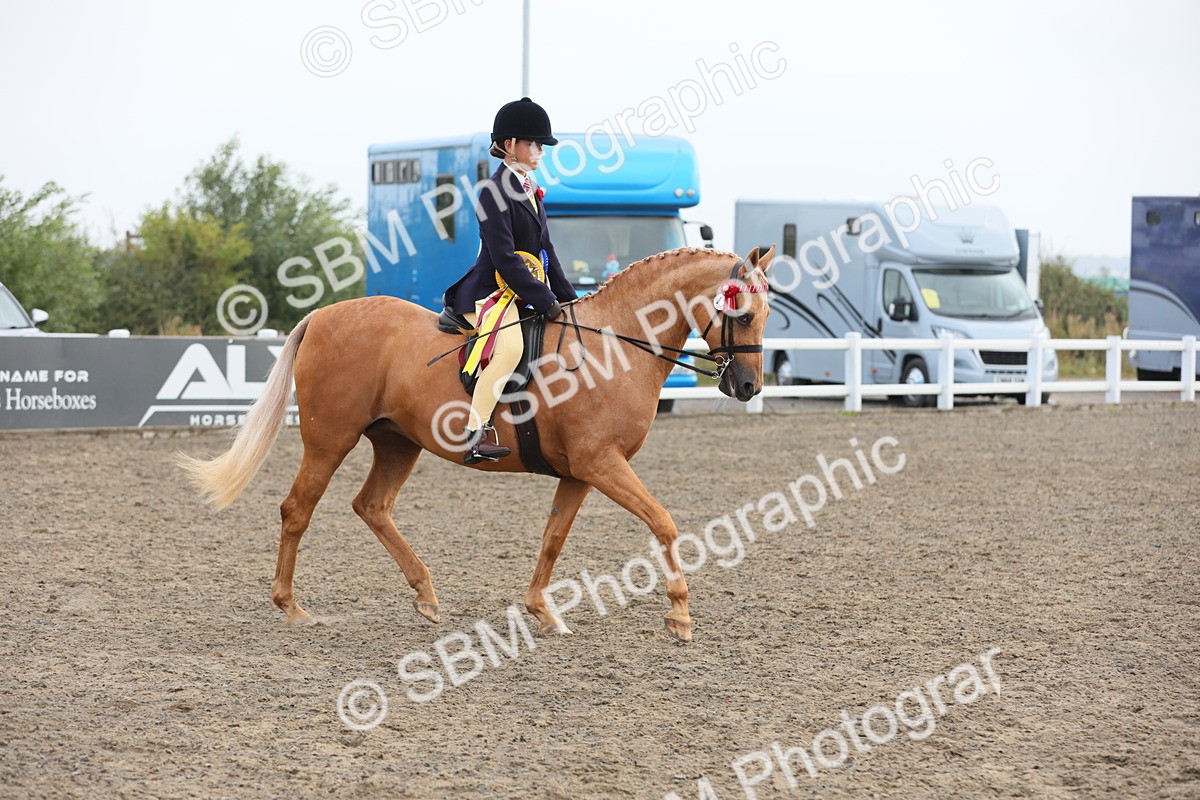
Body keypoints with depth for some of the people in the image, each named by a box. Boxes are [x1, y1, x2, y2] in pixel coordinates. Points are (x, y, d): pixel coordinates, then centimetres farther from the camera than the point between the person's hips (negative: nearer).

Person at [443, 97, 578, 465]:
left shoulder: (530, 191, 19)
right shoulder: (495, 191, -10)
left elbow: (546, 251, 23)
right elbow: (504, 258, -18)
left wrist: (567, 298, 13)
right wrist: (546, 301, -19)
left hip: (525, 292, 11)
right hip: (491, 292, -10)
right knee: (510, 346, -36)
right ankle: (475, 437, -43)